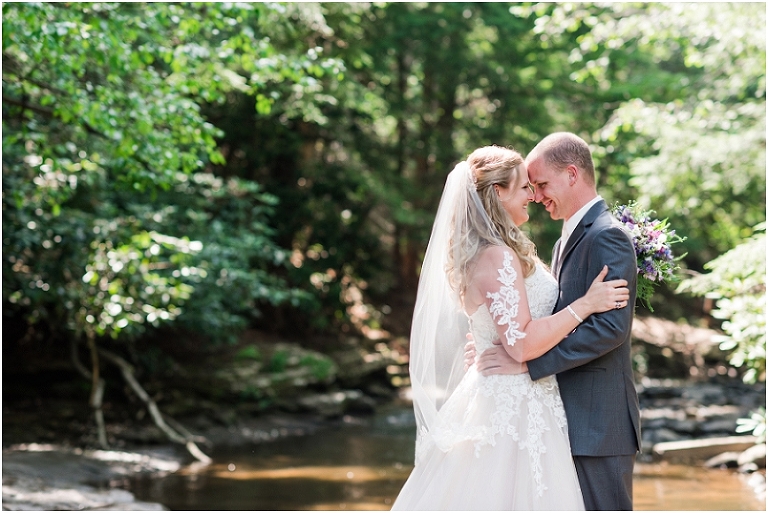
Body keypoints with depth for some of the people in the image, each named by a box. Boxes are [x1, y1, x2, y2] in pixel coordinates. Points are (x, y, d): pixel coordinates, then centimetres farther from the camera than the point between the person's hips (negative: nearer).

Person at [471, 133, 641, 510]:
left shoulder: (607, 236, -14)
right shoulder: (569, 239, 17)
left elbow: (611, 327, -24)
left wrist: (525, 361, -24)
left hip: (597, 421, -10)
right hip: (571, 418, 10)